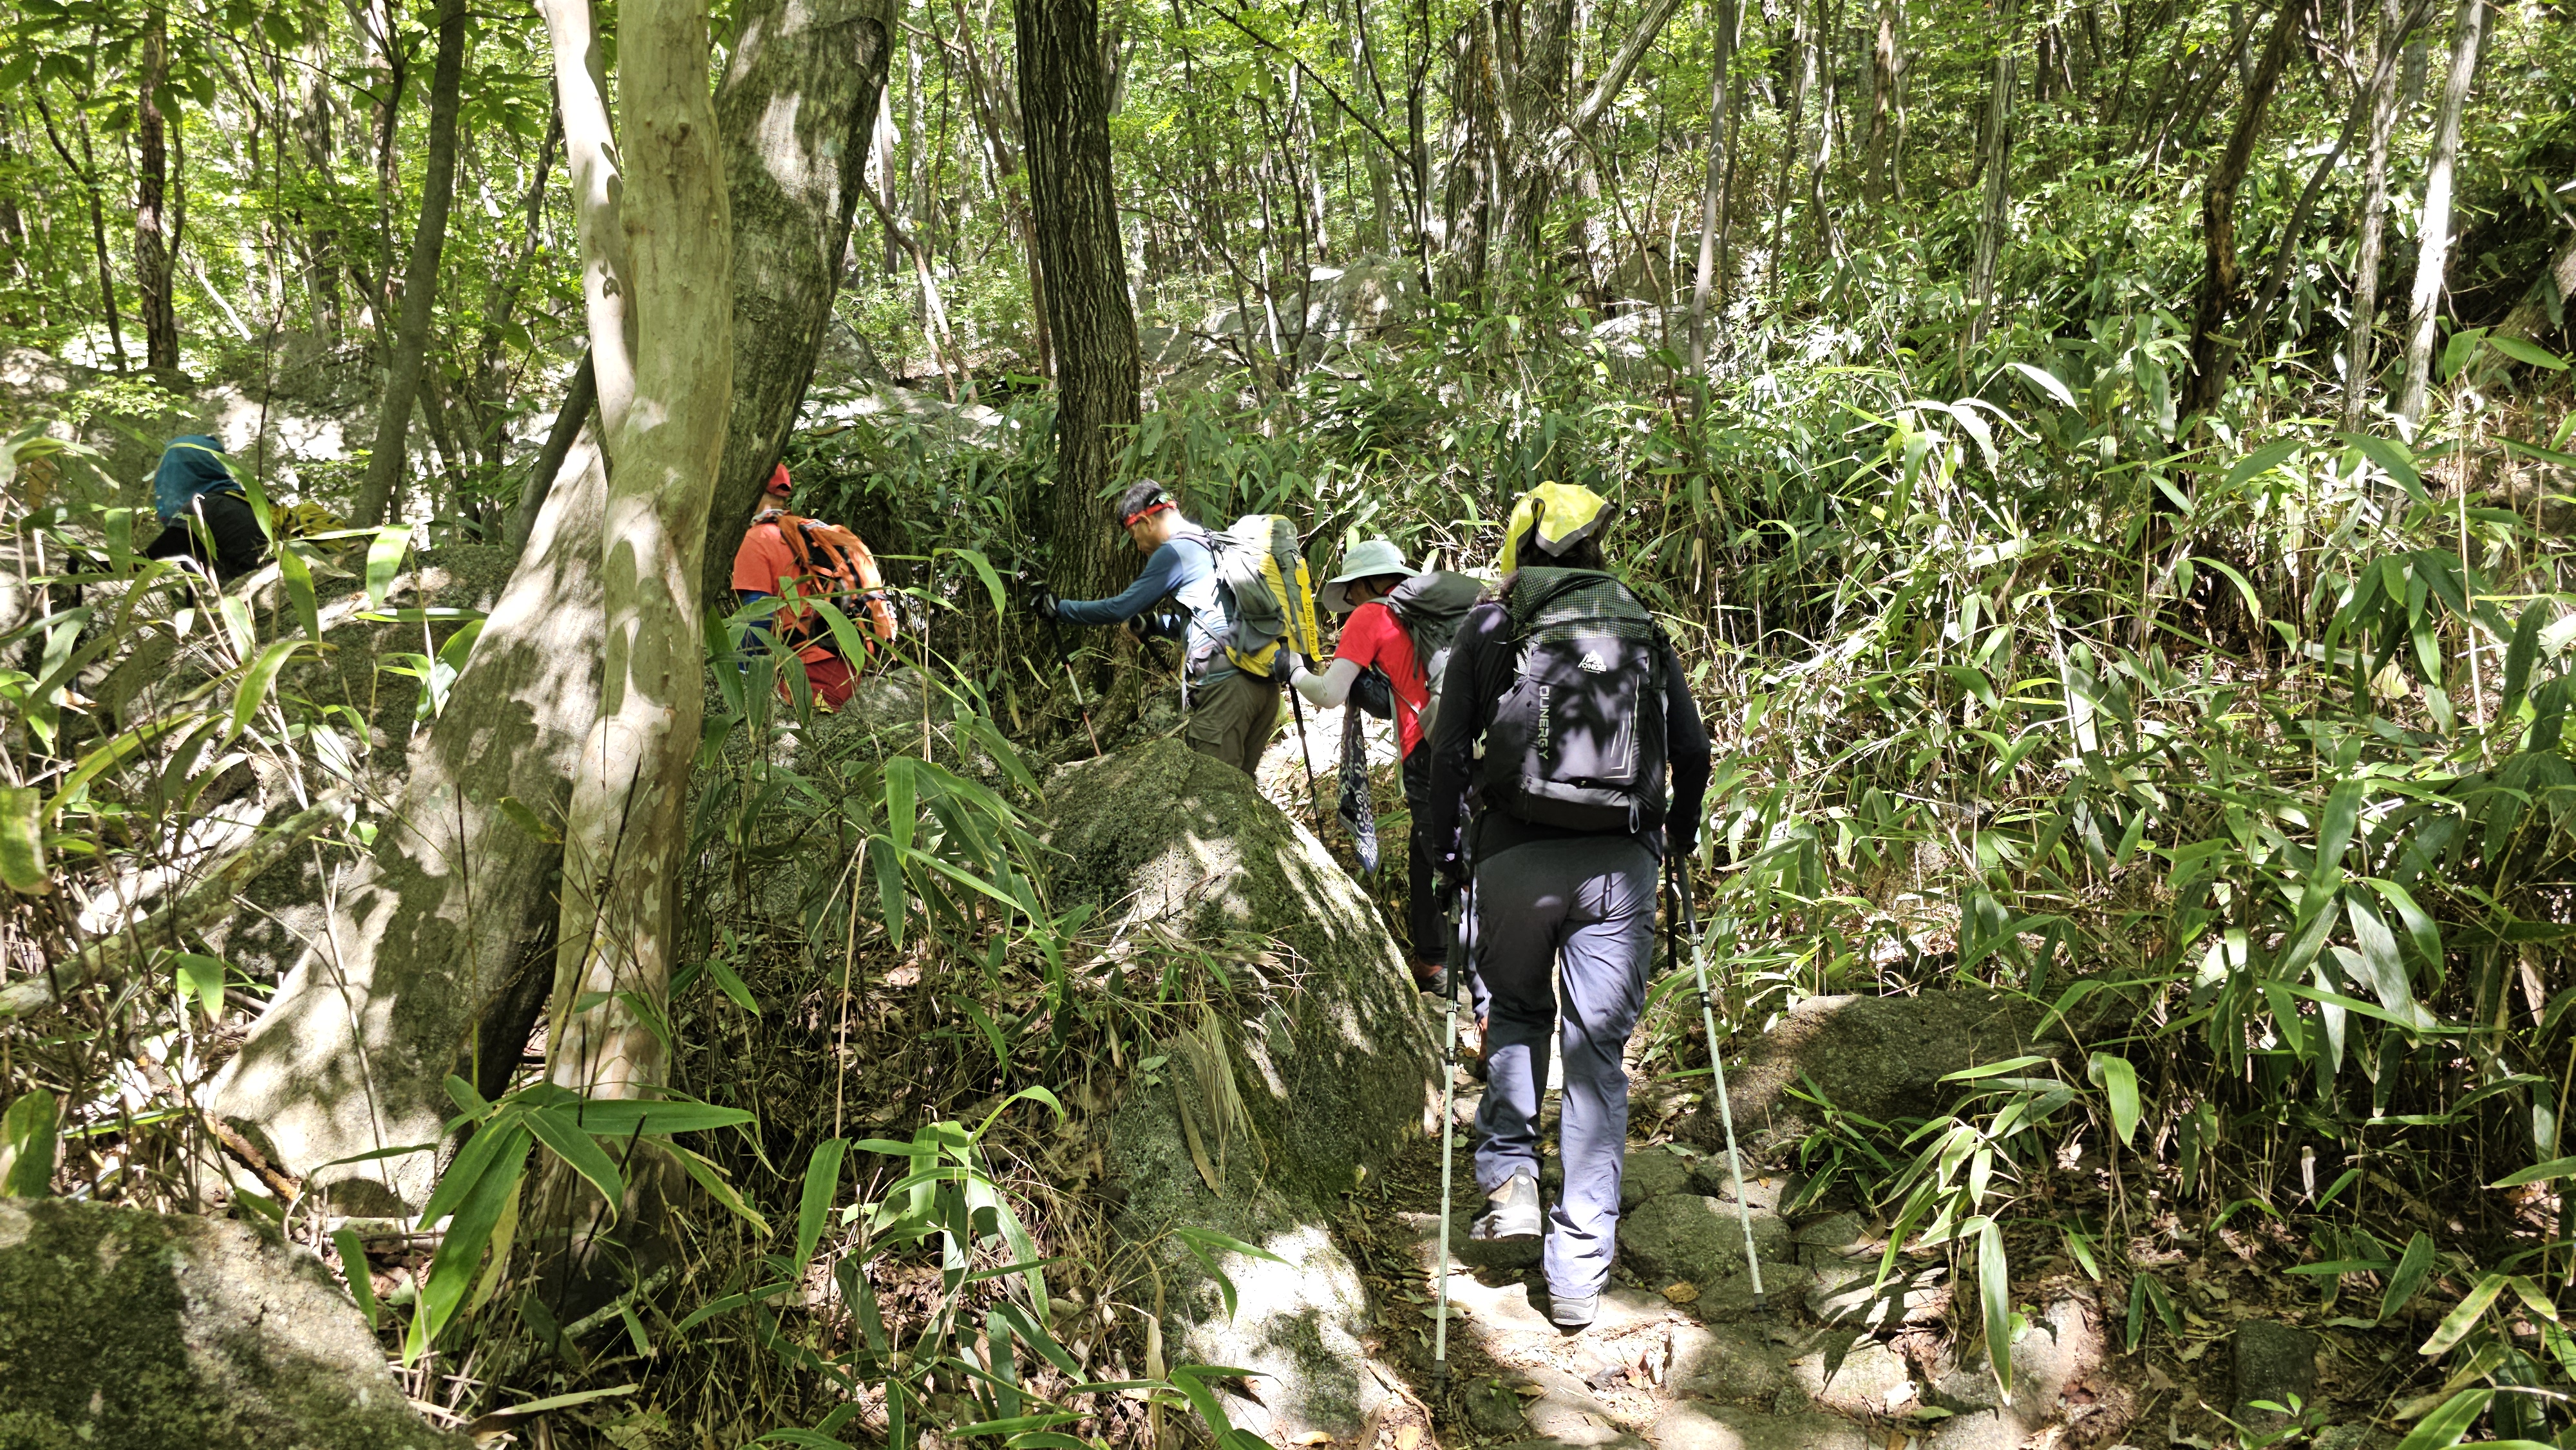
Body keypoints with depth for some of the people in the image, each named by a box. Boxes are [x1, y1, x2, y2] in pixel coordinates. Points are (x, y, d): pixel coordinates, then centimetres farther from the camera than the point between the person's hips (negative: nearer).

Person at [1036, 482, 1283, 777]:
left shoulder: (1174, 551, -2)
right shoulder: (1218, 545, 23)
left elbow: (1119, 609, -1)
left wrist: (1059, 609, 10)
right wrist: (1155, 624, 34)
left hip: (1225, 685, -9)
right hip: (1266, 683, 9)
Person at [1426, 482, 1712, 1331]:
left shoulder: (1492, 625, 6)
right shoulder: (1644, 630, 14)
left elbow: (1450, 749, 0)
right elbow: (1693, 750, 14)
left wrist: (1445, 848, 10)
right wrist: (1680, 836, 30)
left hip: (1516, 855, -1)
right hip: (1618, 865, 1)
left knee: (1515, 1014, 25)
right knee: (1598, 1056, 5)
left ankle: (1509, 1178, 11)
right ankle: (1579, 1274, 5)